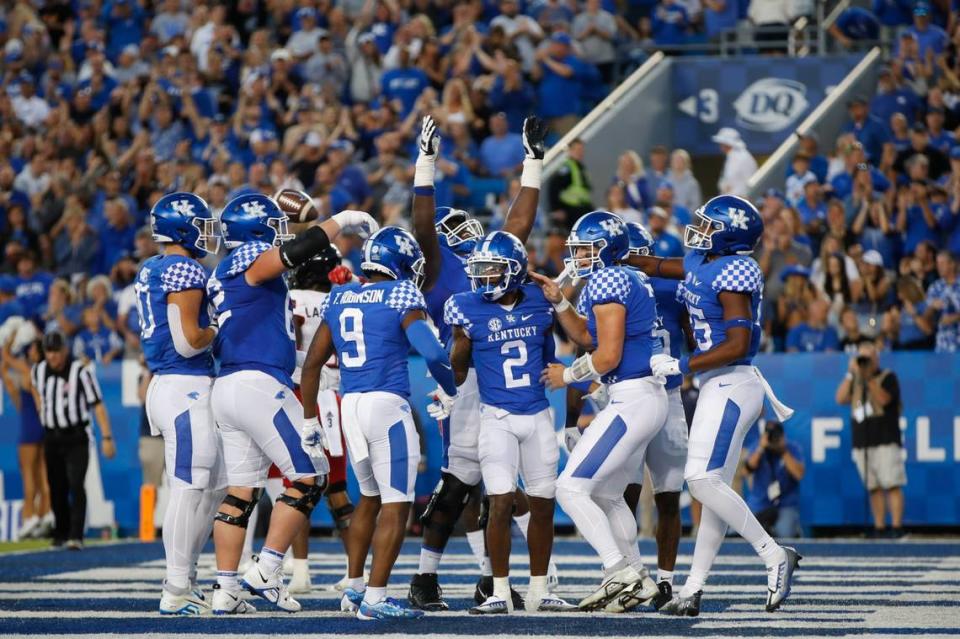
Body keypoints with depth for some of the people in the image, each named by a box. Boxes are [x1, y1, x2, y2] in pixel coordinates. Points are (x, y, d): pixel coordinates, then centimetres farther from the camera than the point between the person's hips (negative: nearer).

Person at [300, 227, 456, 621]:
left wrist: (308, 421, 21)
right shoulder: (401, 295, -4)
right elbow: (431, 352, -15)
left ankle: (353, 589, 28)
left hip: (350, 406, 7)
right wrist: (451, 392, 3)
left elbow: (313, 363, 15)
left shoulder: (338, 298, 13)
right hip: (387, 403, -7)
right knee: (396, 506, -1)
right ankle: (374, 599, -4)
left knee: (370, 498, 23)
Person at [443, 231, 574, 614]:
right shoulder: (469, 310, -7)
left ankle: (538, 592, 17)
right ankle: (500, 593, -2)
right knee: (501, 502, -11)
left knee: (543, 504, 7)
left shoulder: (538, 304, 1)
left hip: (538, 416, 3)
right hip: (498, 419, -3)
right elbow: (457, 370, 3)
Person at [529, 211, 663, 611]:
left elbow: (608, 356, -18)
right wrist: (558, 302, 13)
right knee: (607, 494, 22)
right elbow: (587, 338, 23)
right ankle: (638, 580, 26)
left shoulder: (606, 281, -13)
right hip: (647, 398, 11)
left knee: (571, 488, -11)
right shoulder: (627, 280, 17)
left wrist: (567, 375, -3)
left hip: (632, 399, -11)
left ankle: (620, 572, -13)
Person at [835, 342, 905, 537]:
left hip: (886, 441, -5)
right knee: (874, 488, 4)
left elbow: (883, 399, -13)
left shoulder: (887, 377, 3)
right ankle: (879, 528, 5)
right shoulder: (855, 380, 19)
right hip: (861, 443, 5)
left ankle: (896, 527, -14)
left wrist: (868, 378, -12)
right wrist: (851, 374, 1)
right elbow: (841, 399, 5)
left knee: (892, 485, -11)